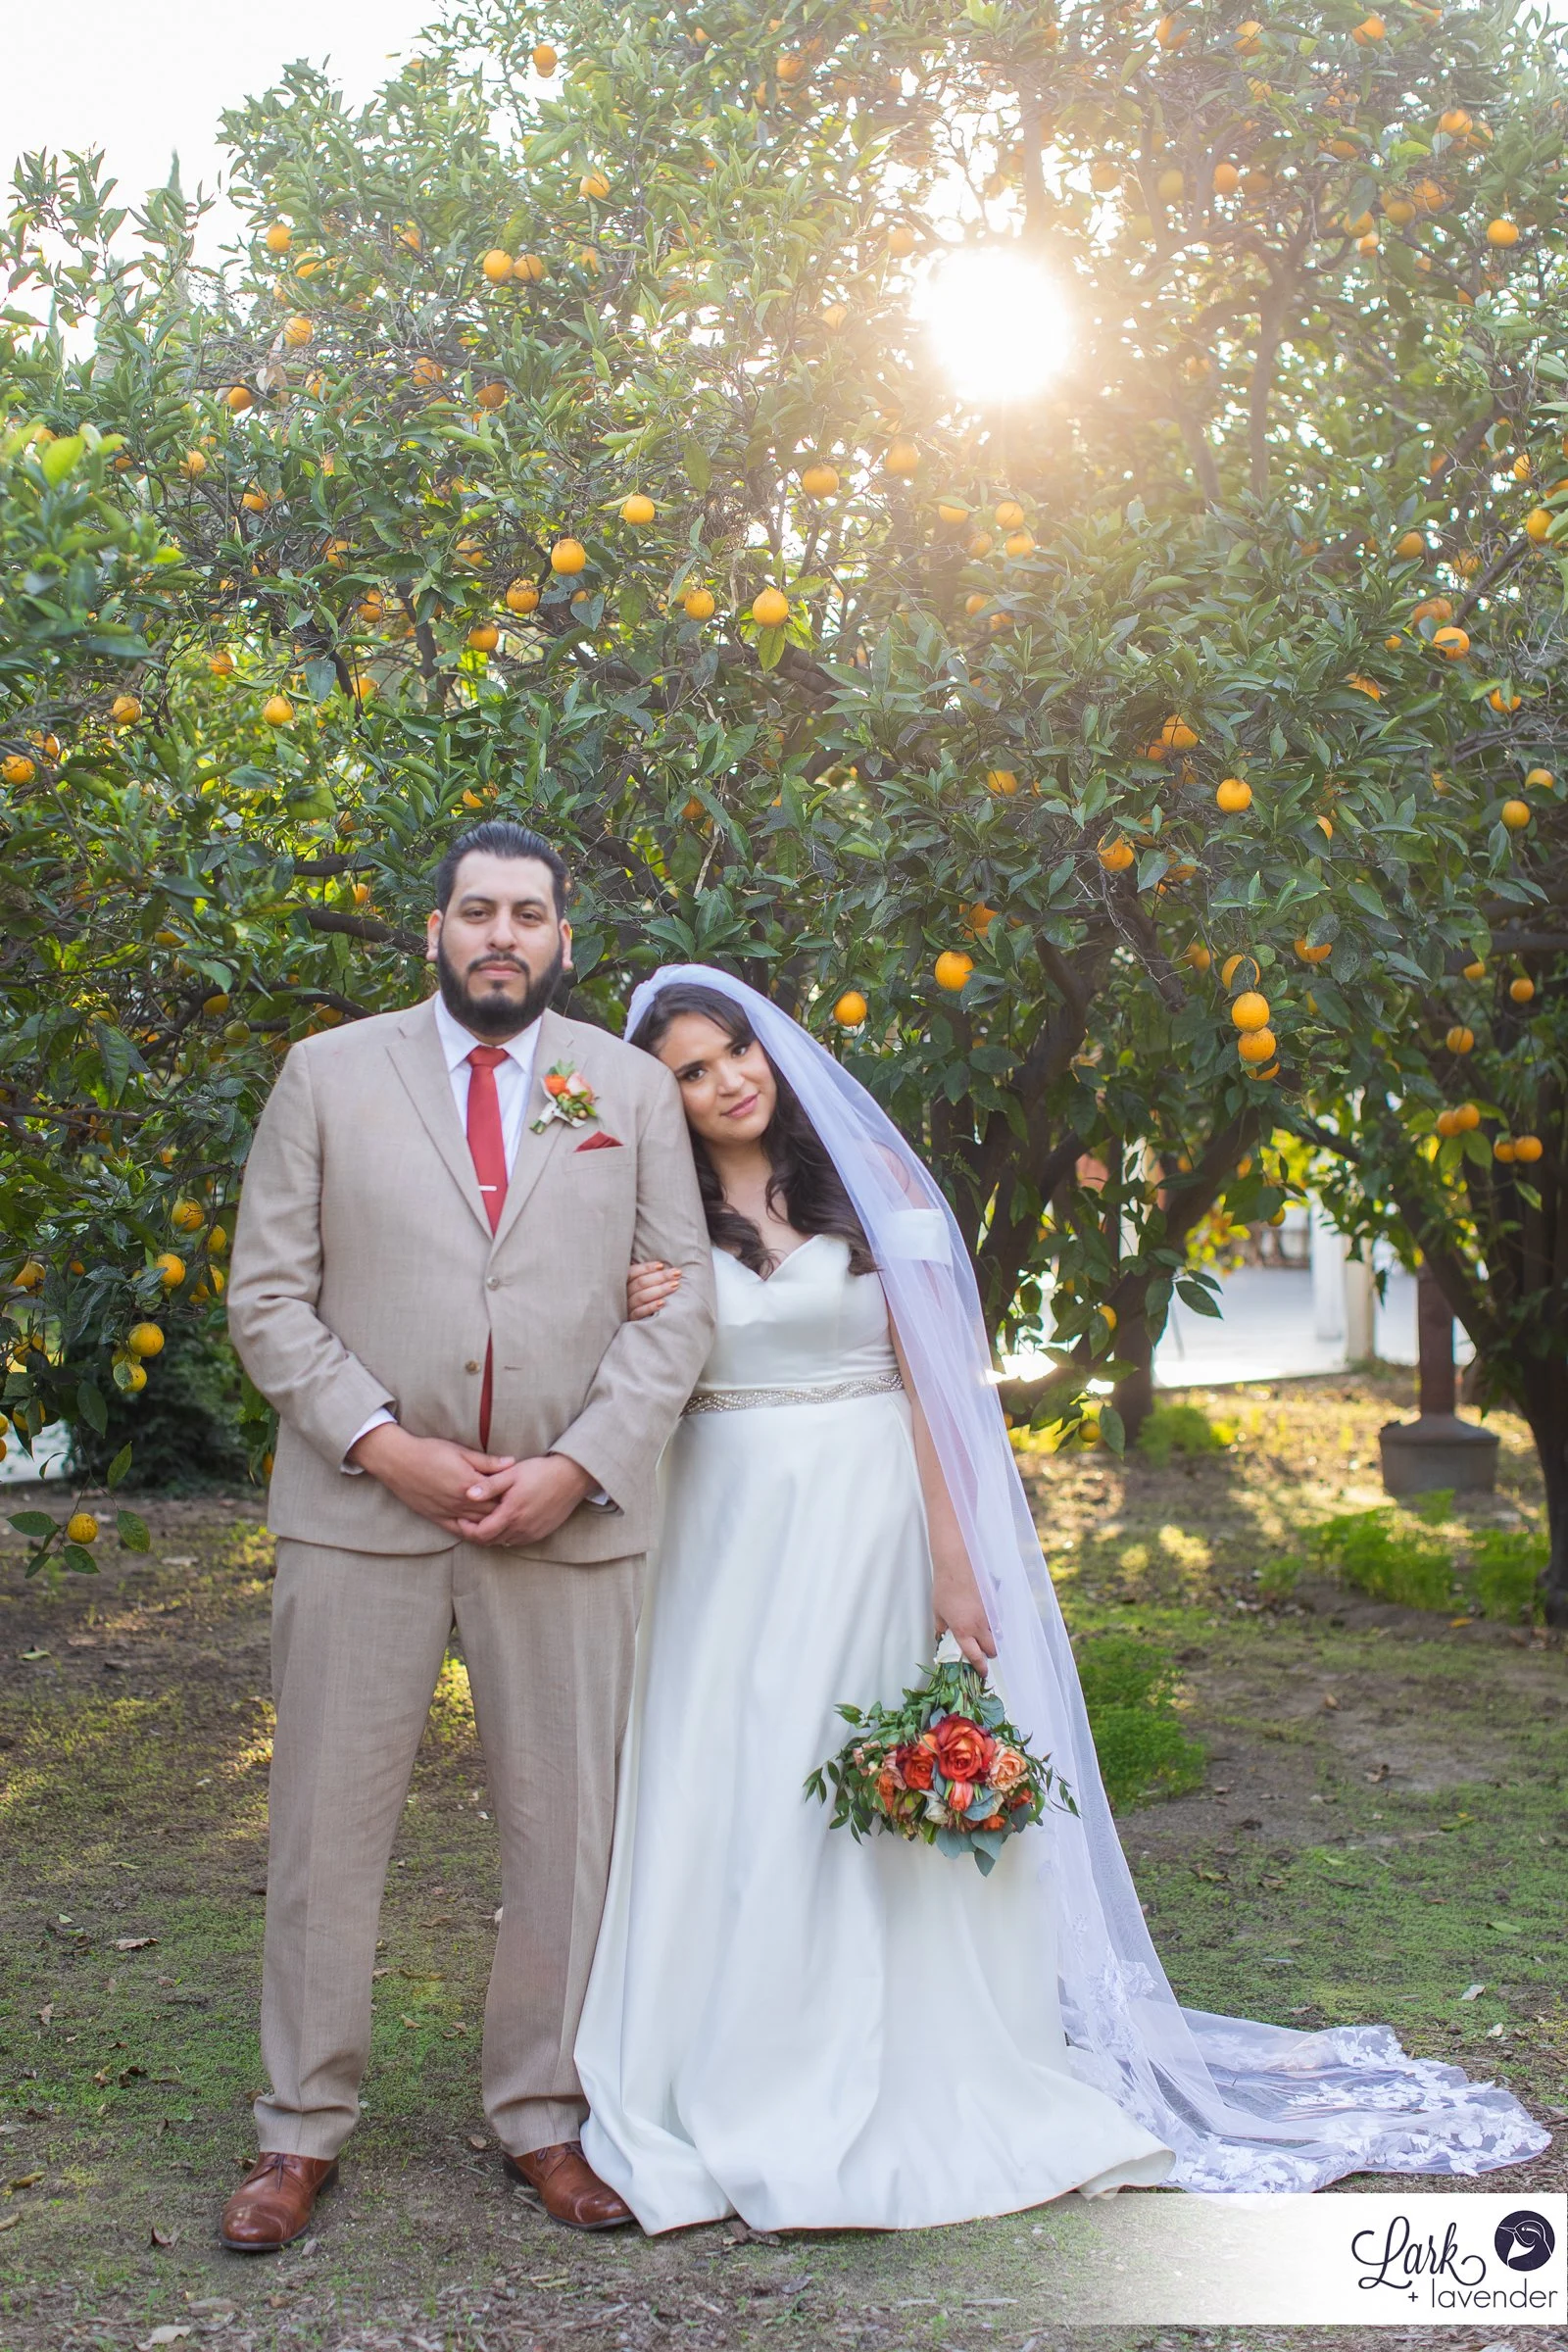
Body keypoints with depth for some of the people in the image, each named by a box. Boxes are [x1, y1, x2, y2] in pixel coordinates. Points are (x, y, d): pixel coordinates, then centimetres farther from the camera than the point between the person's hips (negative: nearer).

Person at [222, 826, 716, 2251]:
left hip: (569, 1516, 1)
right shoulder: (329, 1074, 5)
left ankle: (544, 2117, 23)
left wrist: (580, 1465, -9)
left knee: (567, 1824, 7)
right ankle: (305, 2128, 20)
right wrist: (385, 1445, -11)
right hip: (364, 1502, 0)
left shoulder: (633, 1088, 8)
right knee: (328, 1819, 5)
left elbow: (679, 1301, 3)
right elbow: (269, 1294, 1)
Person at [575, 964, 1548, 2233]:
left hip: (864, 1517, -2)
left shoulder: (868, 1176, -1)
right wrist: (632, 1326, -14)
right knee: (722, 1808, 2)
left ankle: (921, 2090, 14)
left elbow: (931, 1371, -4)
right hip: (721, 1527, 2)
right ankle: (730, 2095, 15)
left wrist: (954, 1562, -9)